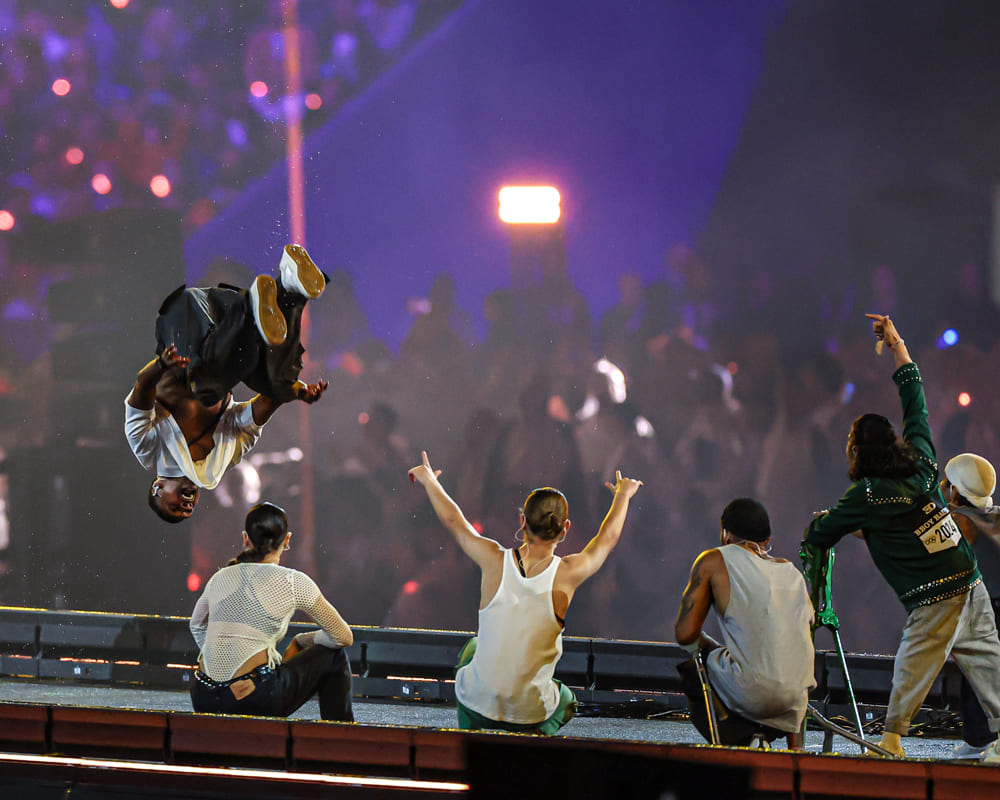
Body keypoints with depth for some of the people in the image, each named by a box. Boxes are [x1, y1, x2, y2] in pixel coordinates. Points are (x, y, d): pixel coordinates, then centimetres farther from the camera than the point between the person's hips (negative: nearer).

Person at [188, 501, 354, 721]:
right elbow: (344, 637, 9)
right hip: (252, 700, -5)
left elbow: (197, 626, 32)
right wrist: (299, 642, 25)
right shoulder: (294, 583, -1)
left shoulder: (220, 578, 13)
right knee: (334, 657, 19)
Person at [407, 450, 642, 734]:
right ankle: (536, 734, 13)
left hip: (478, 704, 1)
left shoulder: (494, 562, -12)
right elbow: (608, 537, 8)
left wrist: (430, 481, 26)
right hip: (531, 712, -1)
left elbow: (452, 519, 7)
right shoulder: (567, 575, -13)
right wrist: (623, 494, 27)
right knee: (567, 701, 36)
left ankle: (469, 733, 34)